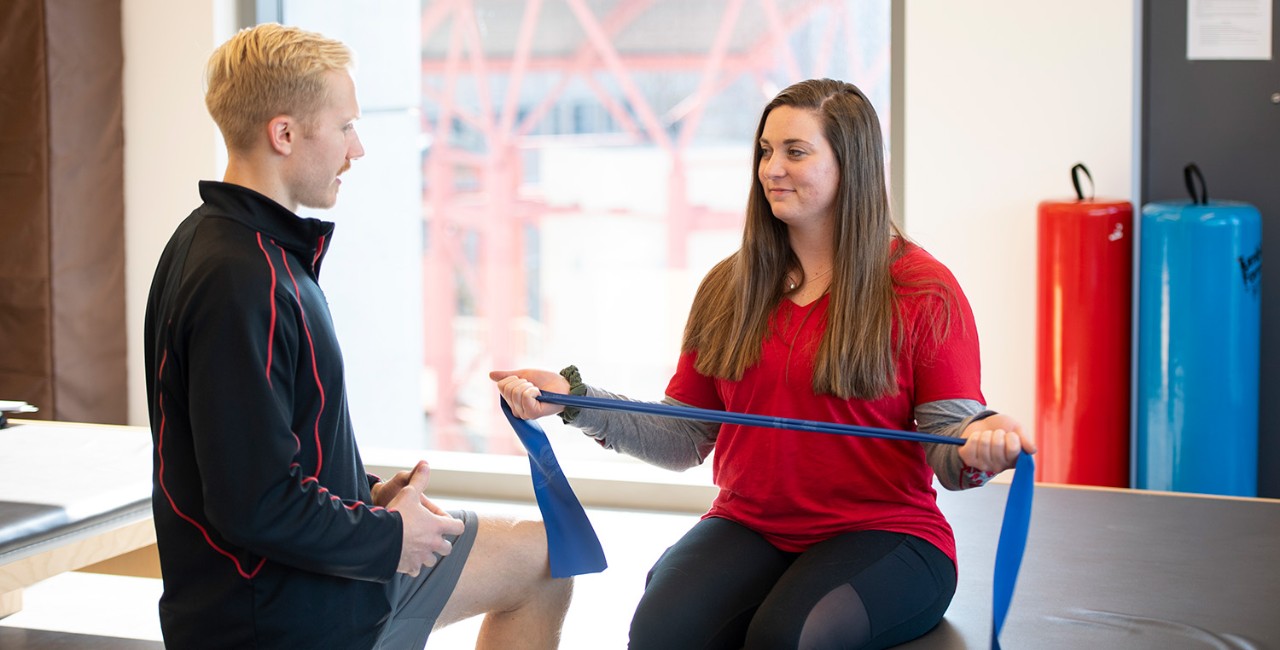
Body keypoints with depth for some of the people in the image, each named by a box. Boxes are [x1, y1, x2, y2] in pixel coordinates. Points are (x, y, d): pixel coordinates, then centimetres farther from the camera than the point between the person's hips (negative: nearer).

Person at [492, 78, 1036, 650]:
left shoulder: (923, 291, -1)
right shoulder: (728, 288, 11)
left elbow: (949, 449, -4)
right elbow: (686, 441, 9)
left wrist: (981, 446, -27)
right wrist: (573, 398, -2)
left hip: (882, 532, -3)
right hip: (746, 530, 3)